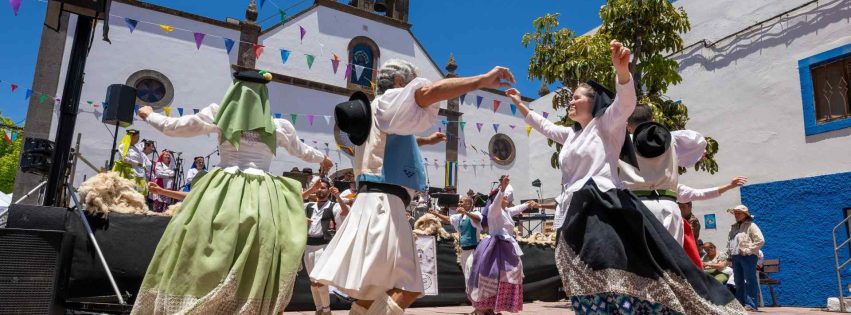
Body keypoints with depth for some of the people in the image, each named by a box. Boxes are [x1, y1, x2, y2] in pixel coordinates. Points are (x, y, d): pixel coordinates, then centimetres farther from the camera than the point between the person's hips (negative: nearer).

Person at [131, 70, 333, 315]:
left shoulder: (219, 114, 5)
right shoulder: (278, 126, 9)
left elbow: (172, 127, 16)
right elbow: (301, 150, 28)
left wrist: (149, 115, 37)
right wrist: (323, 159, 48)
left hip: (222, 193, -1)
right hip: (263, 198, 1)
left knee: (198, 261, 6)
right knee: (256, 270, 6)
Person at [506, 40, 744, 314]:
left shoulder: (607, 123, 5)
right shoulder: (571, 134, 26)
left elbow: (626, 101, -15)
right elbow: (543, 126, 42)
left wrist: (622, 69, -34)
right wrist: (519, 104, 43)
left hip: (604, 211, -7)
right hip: (576, 216, 8)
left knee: (620, 281, -19)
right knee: (590, 289, 2)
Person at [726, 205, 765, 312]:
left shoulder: (751, 226, -2)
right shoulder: (733, 227, 19)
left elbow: (760, 240, -12)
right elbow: (729, 241, 23)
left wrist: (749, 250, -14)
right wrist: (730, 254, 12)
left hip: (748, 257, -8)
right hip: (735, 257, 8)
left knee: (750, 281, -6)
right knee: (738, 282, 10)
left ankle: (751, 304, -5)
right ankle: (740, 303, 17)